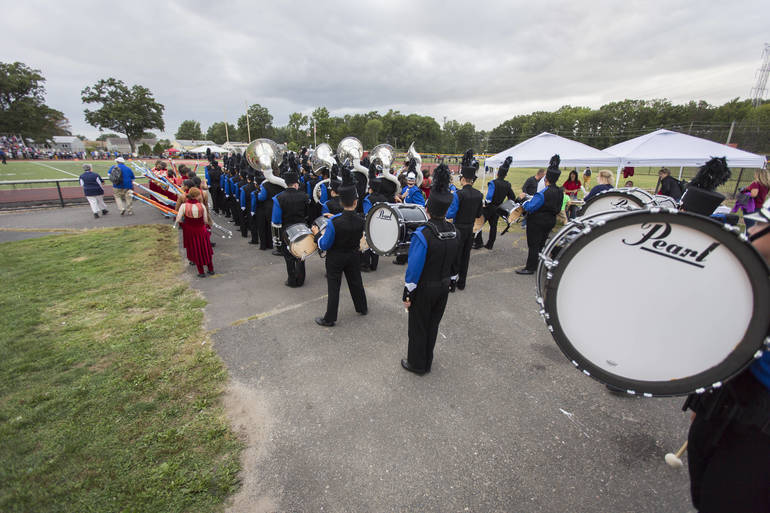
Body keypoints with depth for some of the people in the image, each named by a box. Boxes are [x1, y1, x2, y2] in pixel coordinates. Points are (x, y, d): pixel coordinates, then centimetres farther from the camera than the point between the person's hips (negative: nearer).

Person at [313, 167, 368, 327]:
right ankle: (362, 308, 42)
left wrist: (317, 233, 1)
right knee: (356, 282, 22)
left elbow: (324, 245, -19)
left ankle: (329, 319, 19)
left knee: (333, 288, 8)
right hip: (353, 256, 4)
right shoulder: (361, 220, -15)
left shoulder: (334, 221, -26)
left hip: (335, 259, -3)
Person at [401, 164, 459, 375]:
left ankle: (416, 364, 33)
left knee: (418, 328, 14)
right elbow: (455, 263, 6)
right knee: (433, 325, 22)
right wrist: (451, 284, 19)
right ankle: (427, 363, 41)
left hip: (424, 290, -6)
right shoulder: (453, 232, -5)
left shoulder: (422, 235, -26)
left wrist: (407, 295, -12)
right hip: (443, 287, 6)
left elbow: (414, 269, -22)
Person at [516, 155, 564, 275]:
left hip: (537, 223, -8)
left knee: (533, 245, 2)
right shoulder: (560, 192, -1)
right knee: (542, 243, 20)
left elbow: (529, 208, -25)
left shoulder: (542, 194, -26)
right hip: (550, 221, 8)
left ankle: (530, 268, 9)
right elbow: (558, 209, 9)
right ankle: (540, 265, 32)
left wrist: (522, 198, -12)